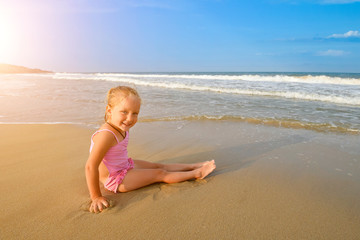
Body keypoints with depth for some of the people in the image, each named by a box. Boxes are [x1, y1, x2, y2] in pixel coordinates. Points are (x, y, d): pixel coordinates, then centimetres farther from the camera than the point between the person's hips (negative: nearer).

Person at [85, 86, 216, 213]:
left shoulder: (122, 129, -4)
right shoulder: (106, 134, -34)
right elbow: (90, 167, -32)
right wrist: (96, 197, -27)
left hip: (126, 165, 9)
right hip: (115, 179, -8)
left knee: (159, 166, 13)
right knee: (160, 174, -3)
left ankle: (194, 166, 27)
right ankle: (196, 173, 11)